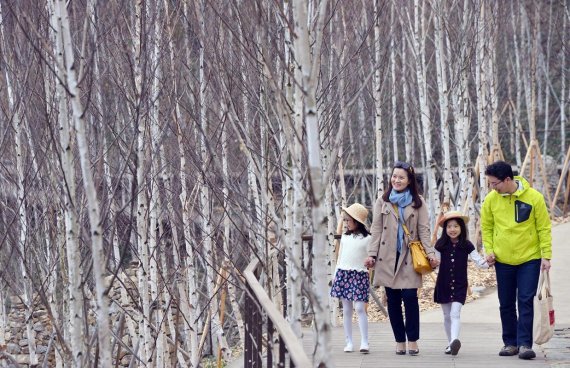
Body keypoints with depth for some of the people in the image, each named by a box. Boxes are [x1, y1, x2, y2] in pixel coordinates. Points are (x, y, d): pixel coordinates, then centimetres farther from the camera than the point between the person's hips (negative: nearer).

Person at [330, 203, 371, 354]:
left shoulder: (367, 238, -1)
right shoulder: (345, 237, 12)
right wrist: (335, 276, 13)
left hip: (359, 275, -4)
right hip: (343, 273, 5)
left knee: (360, 307, -12)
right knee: (346, 310, 5)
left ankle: (364, 342, -12)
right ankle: (349, 342, 8)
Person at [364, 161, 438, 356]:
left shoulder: (418, 202, 7)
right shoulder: (382, 202, 9)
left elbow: (424, 230, 3)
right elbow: (376, 230, 7)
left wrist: (430, 253, -9)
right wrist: (372, 254, -2)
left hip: (410, 257, -2)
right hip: (388, 257, 2)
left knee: (410, 297, -10)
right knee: (393, 300, 2)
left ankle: (413, 340, 0)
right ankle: (399, 341, 9)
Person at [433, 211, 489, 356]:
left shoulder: (466, 245, -4)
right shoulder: (441, 245, 0)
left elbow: (479, 261, -7)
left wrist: (488, 263, -23)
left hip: (459, 285, -3)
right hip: (443, 284, 3)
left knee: (455, 314, -17)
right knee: (447, 316, 11)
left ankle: (454, 340, -32)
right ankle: (451, 343, 22)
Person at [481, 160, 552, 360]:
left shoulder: (534, 197, -11)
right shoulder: (491, 199, -4)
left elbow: (544, 228, -5)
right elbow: (487, 227, 8)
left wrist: (546, 255, -9)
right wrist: (489, 250, -4)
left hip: (529, 259, -3)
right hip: (503, 261, 3)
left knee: (525, 302, -8)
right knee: (506, 304, 7)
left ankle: (525, 344, -6)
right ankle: (510, 343, 17)